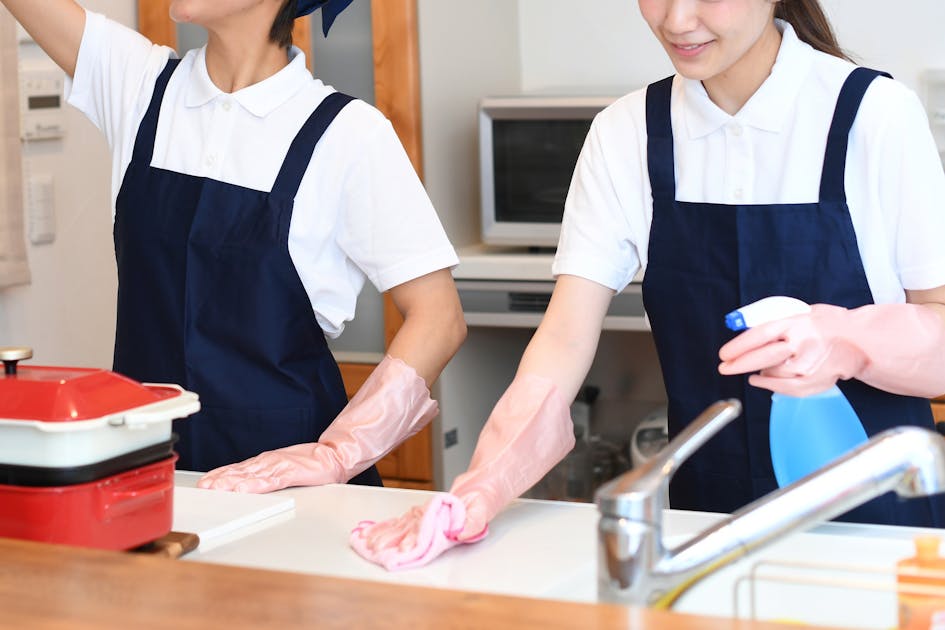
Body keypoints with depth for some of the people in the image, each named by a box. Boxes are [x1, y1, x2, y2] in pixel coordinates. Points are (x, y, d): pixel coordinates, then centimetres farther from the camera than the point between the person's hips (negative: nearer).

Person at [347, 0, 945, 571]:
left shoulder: (877, 115, -9)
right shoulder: (626, 134, 0)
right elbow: (565, 340, -6)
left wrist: (848, 341, -28)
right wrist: (479, 494, -21)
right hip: (706, 510, 3)